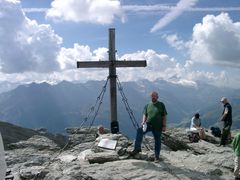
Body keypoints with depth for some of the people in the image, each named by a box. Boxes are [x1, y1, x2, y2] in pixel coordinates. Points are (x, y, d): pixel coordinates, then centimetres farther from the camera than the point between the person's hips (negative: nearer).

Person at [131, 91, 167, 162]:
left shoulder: (161, 105, 3)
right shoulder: (147, 105, 11)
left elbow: (164, 116, 2)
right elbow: (145, 115, 10)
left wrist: (164, 126, -6)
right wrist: (143, 121, -9)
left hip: (158, 126, -1)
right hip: (148, 124, 2)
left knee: (157, 141, 5)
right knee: (139, 130, -25)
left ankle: (157, 157, 20)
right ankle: (137, 148, -23)